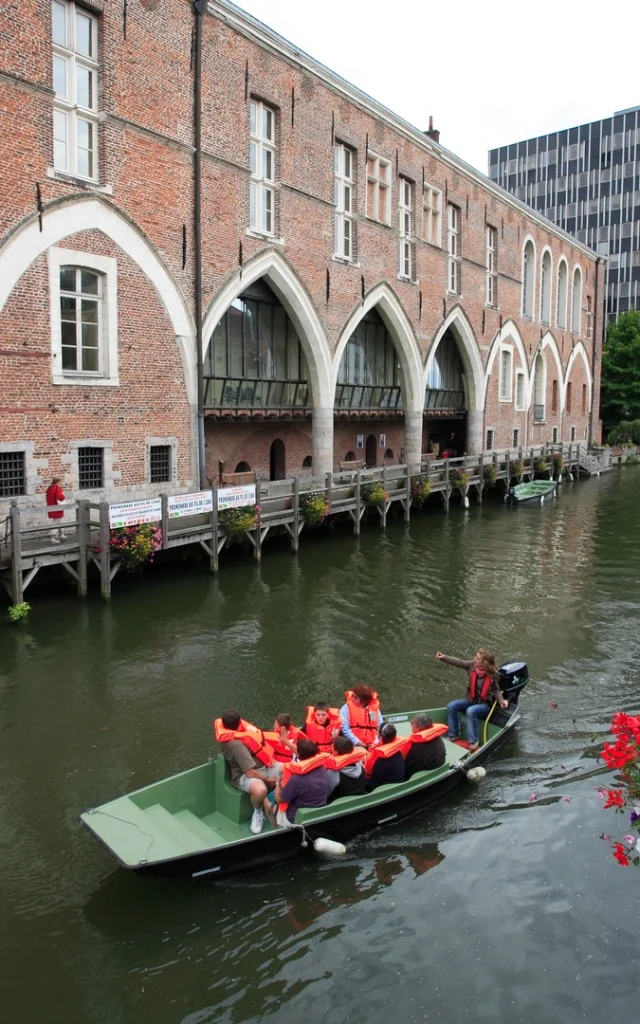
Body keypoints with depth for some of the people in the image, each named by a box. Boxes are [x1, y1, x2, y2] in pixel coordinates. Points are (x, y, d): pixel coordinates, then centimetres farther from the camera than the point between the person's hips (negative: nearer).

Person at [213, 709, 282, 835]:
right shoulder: (236, 744, -31)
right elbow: (250, 773, -29)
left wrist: (269, 757, 6)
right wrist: (267, 779, -12)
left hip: (263, 765, 9)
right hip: (244, 775, -9)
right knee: (260, 790, -42)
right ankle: (258, 812, -7)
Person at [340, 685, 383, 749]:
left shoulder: (375, 707, 7)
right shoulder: (347, 708, -3)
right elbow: (345, 728, -10)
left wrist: (376, 742, -7)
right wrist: (357, 742, -16)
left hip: (372, 746, 4)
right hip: (354, 746, -3)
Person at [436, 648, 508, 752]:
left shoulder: (493, 675, -19)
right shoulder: (472, 666, -10)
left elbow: (496, 690, -6)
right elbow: (458, 662, -14)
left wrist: (501, 700, -23)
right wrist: (444, 657, -27)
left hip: (485, 704, -5)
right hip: (471, 700, 5)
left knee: (471, 711, -35)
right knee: (451, 706, -15)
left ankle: (473, 742, -23)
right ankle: (453, 735, -1)